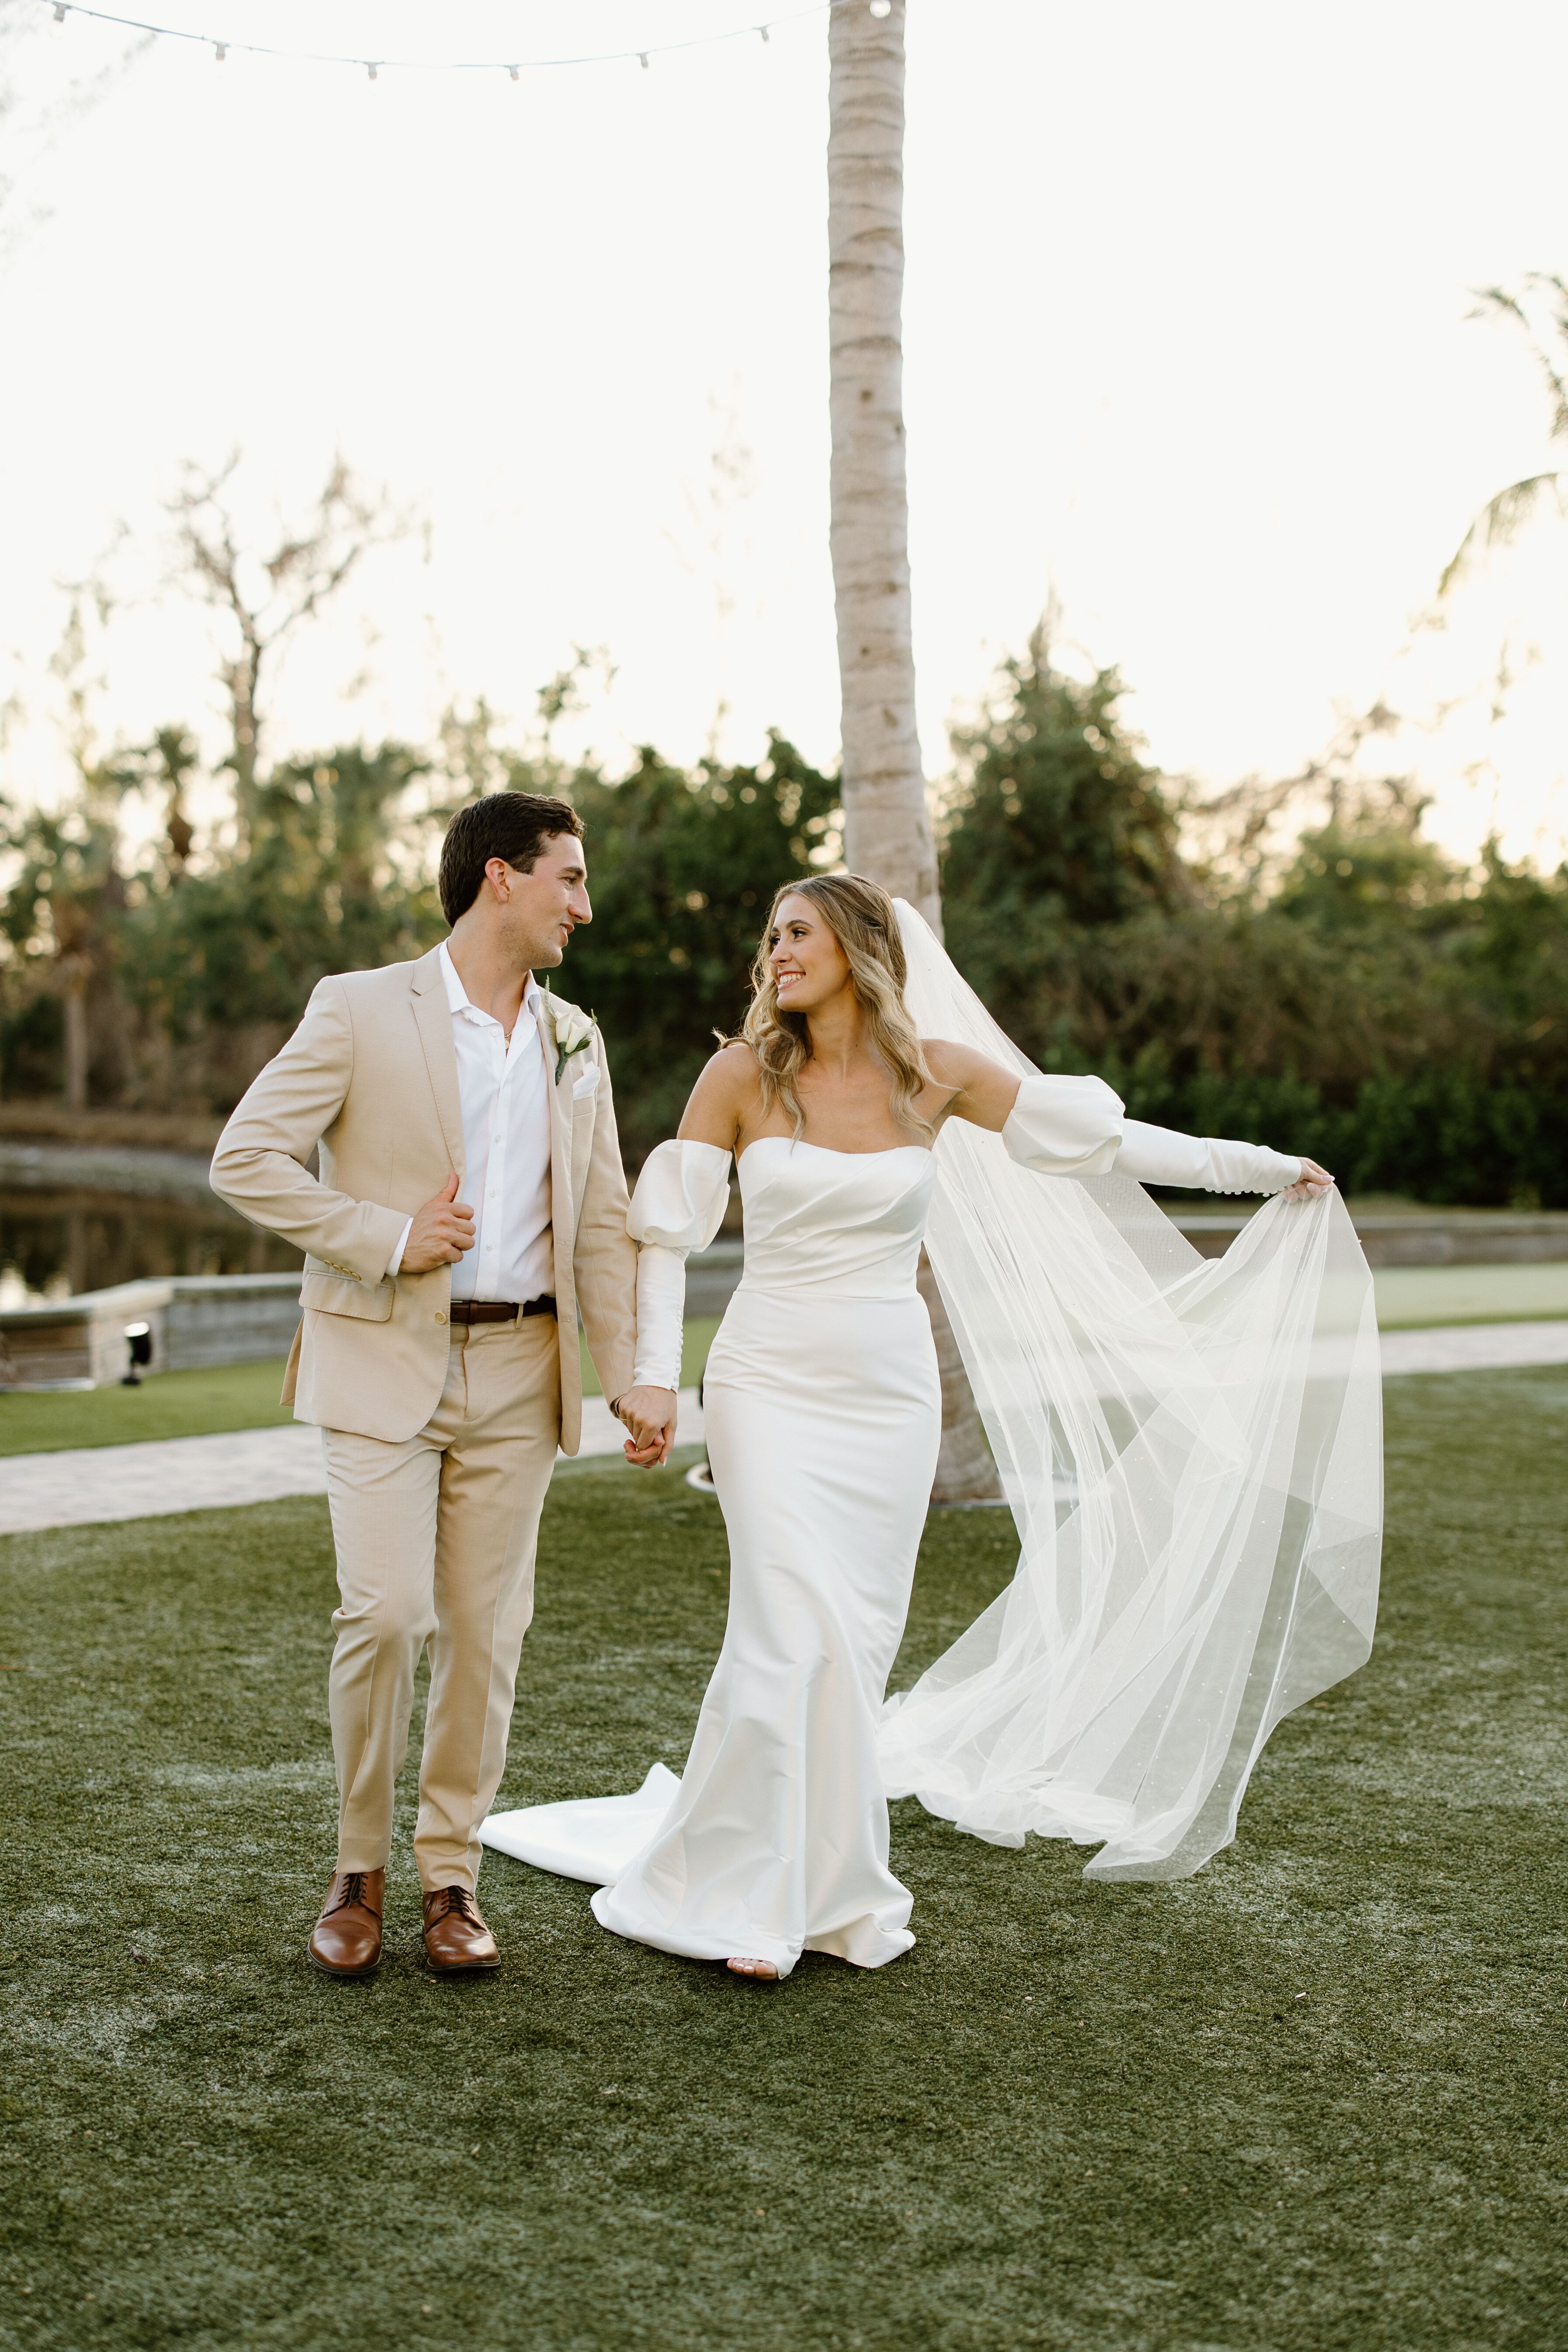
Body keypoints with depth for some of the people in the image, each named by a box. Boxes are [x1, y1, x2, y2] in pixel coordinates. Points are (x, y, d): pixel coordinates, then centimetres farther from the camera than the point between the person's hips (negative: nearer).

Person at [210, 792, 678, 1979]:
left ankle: (452, 1874, 18)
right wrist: (387, 1237, -13)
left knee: (486, 1630, 5)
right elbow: (246, 1157, -7)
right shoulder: (361, 1010, -4)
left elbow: (600, 1220, 13)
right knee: (387, 1615, -11)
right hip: (386, 1360, -4)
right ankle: (359, 1868, 11)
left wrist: (627, 1378, 7)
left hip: (518, 1370, 4)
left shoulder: (576, 1041, 12)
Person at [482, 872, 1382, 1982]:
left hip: (892, 1391, 2)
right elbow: (667, 1227, -2)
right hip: (772, 1383, -2)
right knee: (798, 1632, -11)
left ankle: (822, 1877, 19)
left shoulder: (938, 1072, 0)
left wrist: (1261, 1164, 11)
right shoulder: (743, 1076, -3)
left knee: (860, 1639, 4)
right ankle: (743, 1891, 6)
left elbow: (1097, 1138, 8)